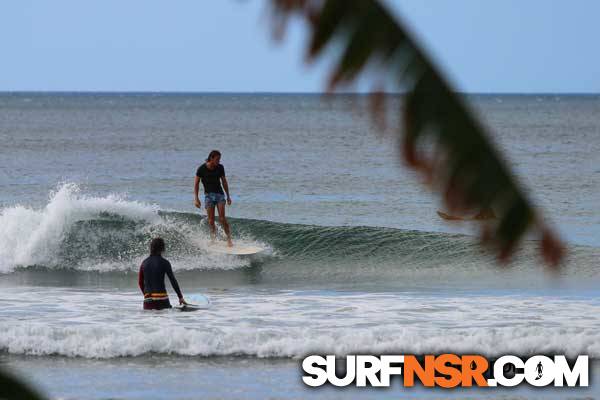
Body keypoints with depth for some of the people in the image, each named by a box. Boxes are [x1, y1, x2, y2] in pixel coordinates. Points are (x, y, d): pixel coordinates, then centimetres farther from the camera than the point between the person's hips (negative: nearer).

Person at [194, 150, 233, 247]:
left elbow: (224, 181, 11)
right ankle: (213, 238, 6)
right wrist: (196, 198, -8)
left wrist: (228, 196, 14)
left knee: (222, 218, -9)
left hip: (219, 194, 1)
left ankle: (229, 239, -7)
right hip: (209, 195, -1)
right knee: (211, 220, -3)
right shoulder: (202, 169, -8)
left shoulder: (220, 168, 0)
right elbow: (196, 184, -2)